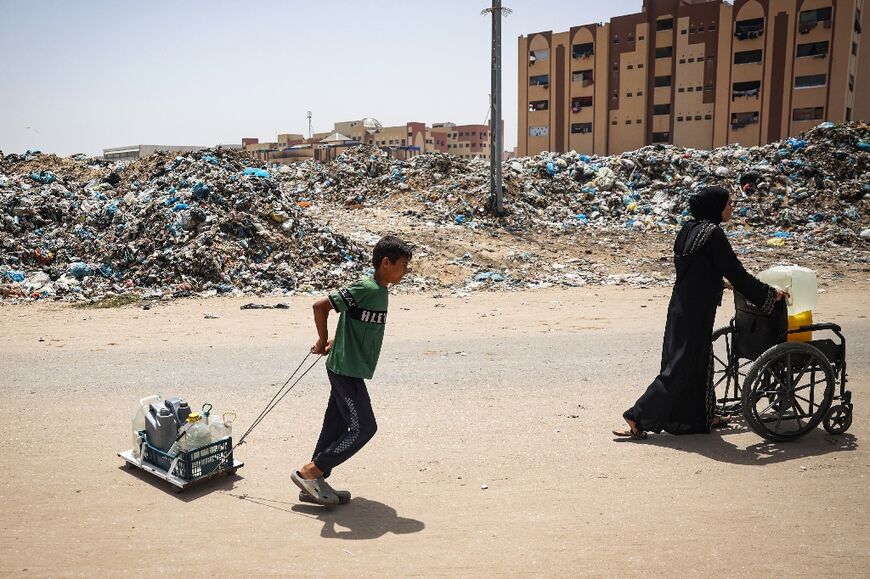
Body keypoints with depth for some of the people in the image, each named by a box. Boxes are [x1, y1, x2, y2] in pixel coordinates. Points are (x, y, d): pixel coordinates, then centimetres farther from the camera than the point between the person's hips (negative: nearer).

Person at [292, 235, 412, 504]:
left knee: (337, 427, 13)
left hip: (349, 370, 9)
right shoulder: (365, 288, -19)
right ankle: (309, 471, 3)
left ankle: (314, 485, 22)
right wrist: (323, 340, -11)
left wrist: (333, 342, 9)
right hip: (347, 370, -9)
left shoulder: (380, 291, 11)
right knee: (364, 428, -5)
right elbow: (320, 305, -23)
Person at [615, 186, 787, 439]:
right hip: (696, 311, -9)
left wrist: (720, 282, 34)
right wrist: (770, 294, -4)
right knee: (681, 365, -2)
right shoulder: (713, 233, -16)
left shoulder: (689, 228, 9)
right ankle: (638, 416, 0)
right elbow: (735, 271, -14)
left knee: (698, 360, 19)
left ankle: (701, 418, 32)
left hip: (682, 306, 9)